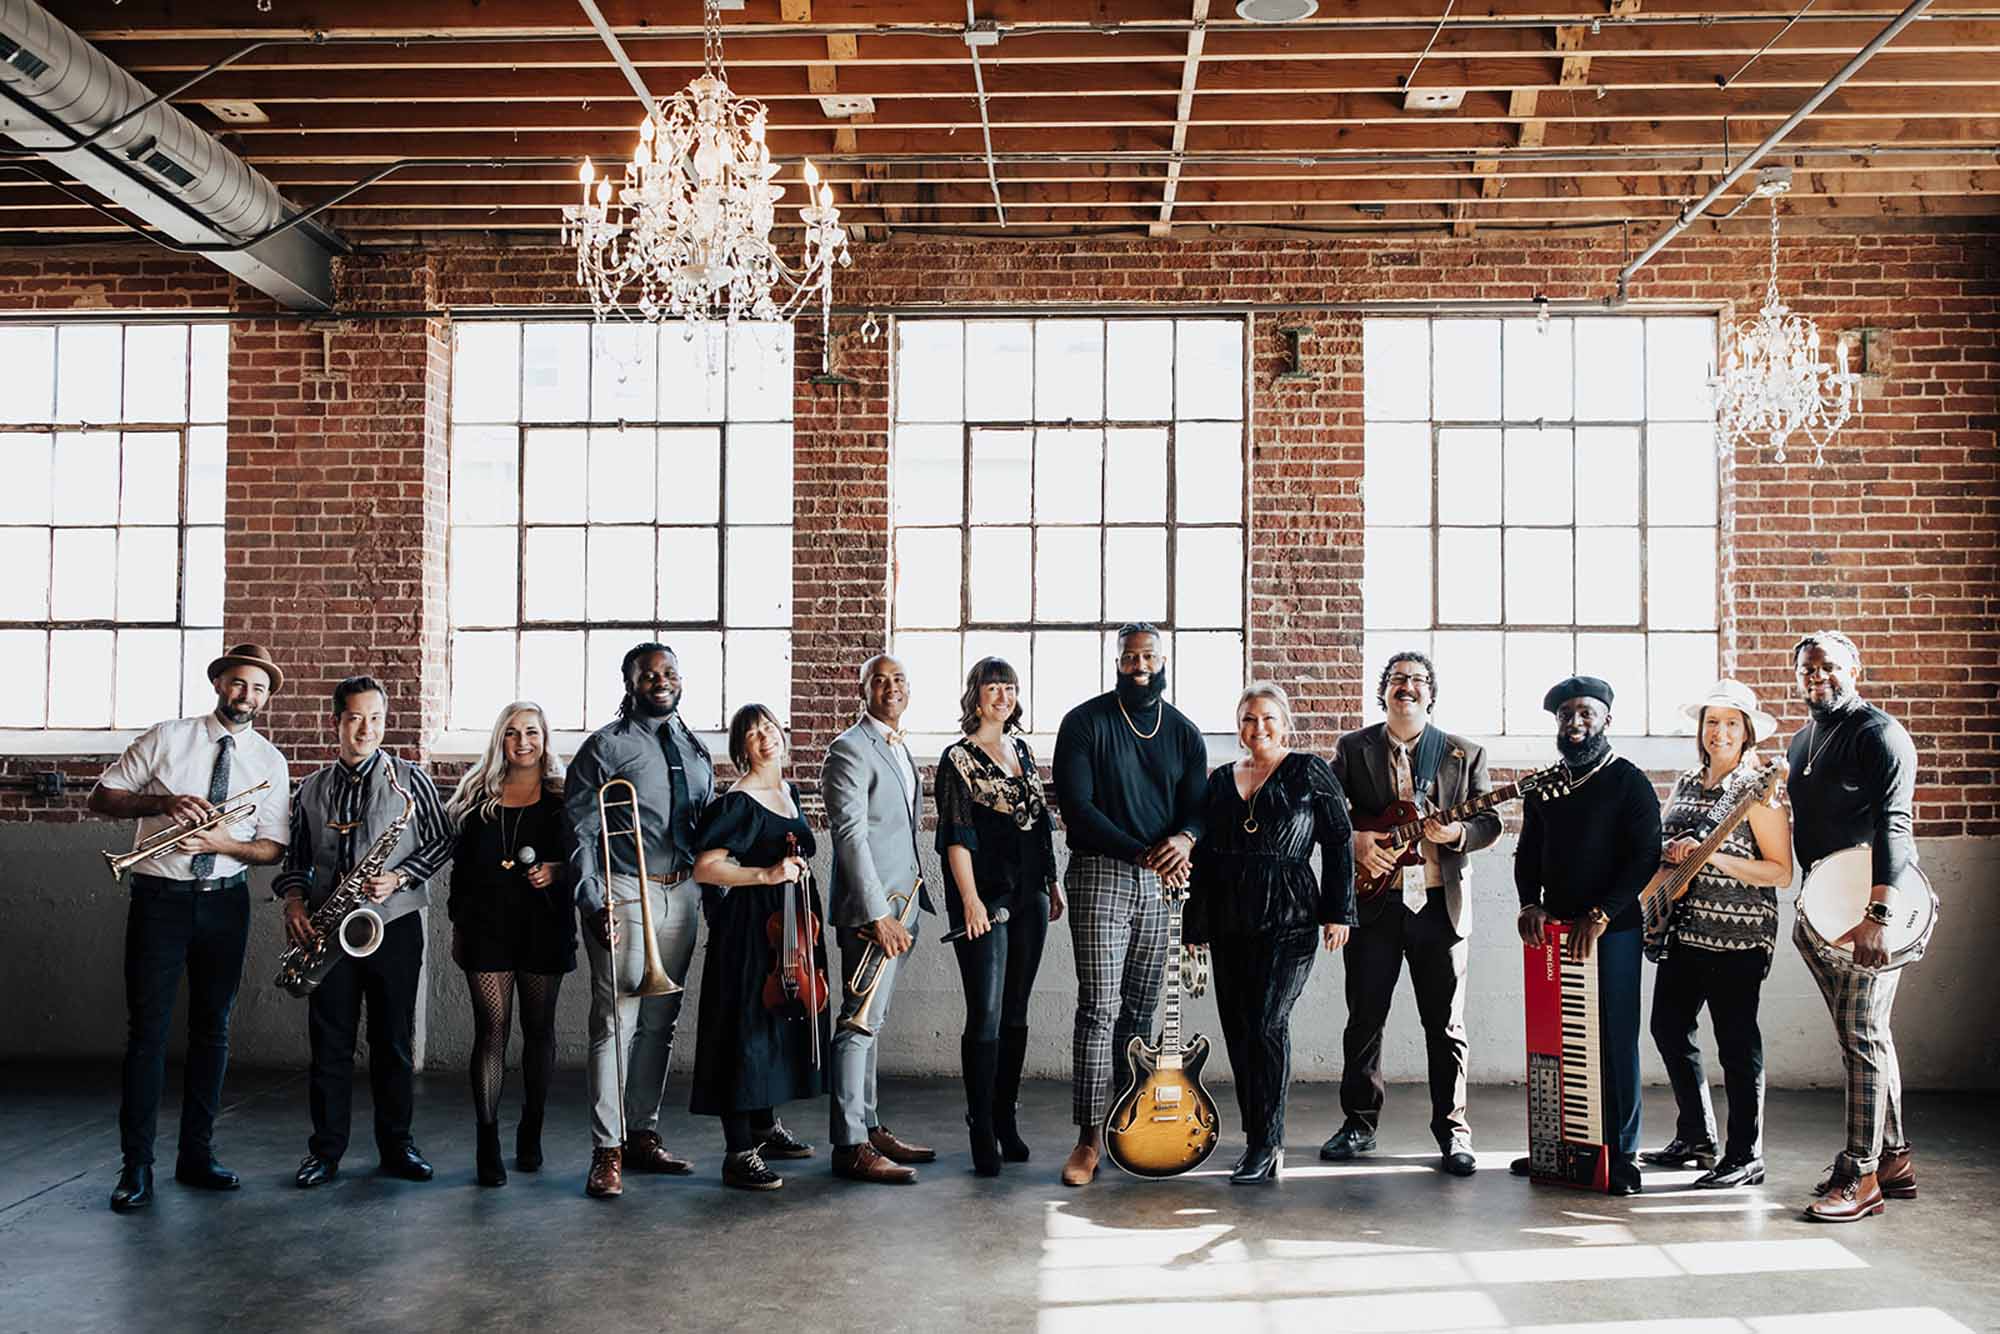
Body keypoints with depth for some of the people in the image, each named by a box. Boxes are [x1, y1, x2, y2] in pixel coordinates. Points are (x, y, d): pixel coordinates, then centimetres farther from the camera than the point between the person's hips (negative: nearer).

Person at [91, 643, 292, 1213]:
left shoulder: (270, 762, 5)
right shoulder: (166, 738, 0)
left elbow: (273, 847, 2)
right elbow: (102, 797, -1)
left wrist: (224, 842, -17)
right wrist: (163, 803, -19)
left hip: (225, 903, 3)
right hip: (159, 899, -2)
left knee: (212, 1031, 9)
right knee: (147, 1030, -2)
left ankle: (197, 1155, 20)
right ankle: (136, 1166, 5)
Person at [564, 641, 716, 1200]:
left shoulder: (696, 750, 16)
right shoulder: (606, 746, -2)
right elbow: (581, 832, -7)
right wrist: (594, 903, -16)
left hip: (682, 895, 6)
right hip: (625, 892, -6)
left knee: (660, 1022, 11)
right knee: (615, 1021, -7)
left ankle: (643, 1136, 21)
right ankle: (607, 1152, -2)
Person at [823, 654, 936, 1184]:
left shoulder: (900, 751, 19)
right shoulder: (849, 750, -10)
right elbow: (851, 836, -17)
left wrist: (913, 902, 16)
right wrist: (879, 914, -21)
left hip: (897, 904, 9)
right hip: (869, 907, -9)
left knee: (870, 1020, 14)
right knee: (860, 1021, -7)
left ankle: (870, 1128, 21)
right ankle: (850, 1147, -3)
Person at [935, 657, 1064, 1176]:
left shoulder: (1022, 749, 15)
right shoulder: (959, 758, -4)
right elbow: (957, 836, -11)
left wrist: (1053, 881, 17)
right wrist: (971, 900, -17)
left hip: (1029, 897, 6)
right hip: (985, 900, -6)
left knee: (1015, 1015, 11)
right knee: (985, 1016, -7)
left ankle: (1007, 1121, 20)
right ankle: (982, 1133, 0)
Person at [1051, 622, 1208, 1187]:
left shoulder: (1184, 732, 12)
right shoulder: (1086, 721, -2)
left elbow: (1198, 805, 9)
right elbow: (1076, 805, -10)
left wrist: (1185, 838, -15)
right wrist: (1142, 853, -16)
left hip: (1161, 883, 5)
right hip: (1101, 875, -4)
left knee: (1140, 1011, 10)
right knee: (1100, 1008, -9)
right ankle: (1089, 1138, -5)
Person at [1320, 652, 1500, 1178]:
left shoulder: (1464, 754, 8)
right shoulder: (1352, 750, 7)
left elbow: (1490, 822, 5)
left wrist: (1457, 833, -15)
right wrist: (1355, 840, -13)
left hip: (1441, 903, 0)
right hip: (1372, 901, 0)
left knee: (1446, 1024, 4)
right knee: (1364, 1020, 5)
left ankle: (1452, 1130, 14)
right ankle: (1359, 1123, 18)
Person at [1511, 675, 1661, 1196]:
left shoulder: (1629, 782, -2)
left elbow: (1646, 856, -10)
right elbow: (1528, 853, 16)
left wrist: (1599, 917, -17)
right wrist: (1530, 904, -2)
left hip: (1613, 930, -5)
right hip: (1554, 930, 5)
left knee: (1614, 1042, -2)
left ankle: (1622, 1155, 6)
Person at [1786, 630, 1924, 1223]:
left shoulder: (1878, 733, -9)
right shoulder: (1801, 740, 18)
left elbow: (1892, 825, -18)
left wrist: (1877, 914, -25)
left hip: (1873, 906, -9)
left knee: (1862, 1036, -7)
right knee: (1862, 1036, 14)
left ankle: (1860, 1175, -2)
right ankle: (1893, 1157, 24)